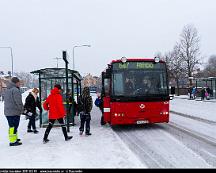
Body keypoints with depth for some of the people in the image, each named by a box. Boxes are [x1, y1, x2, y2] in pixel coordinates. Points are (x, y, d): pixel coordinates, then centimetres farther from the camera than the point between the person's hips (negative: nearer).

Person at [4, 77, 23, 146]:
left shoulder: (7, 90, 16)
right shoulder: (15, 90, -16)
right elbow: (18, 102, -18)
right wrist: (21, 110, -5)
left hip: (7, 112, 10)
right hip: (14, 112, -10)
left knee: (12, 126, 19)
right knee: (14, 126, -5)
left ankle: (14, 138, 31)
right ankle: (13, 141, -2)